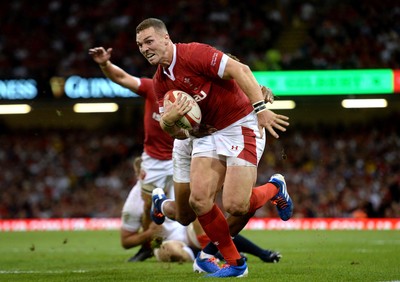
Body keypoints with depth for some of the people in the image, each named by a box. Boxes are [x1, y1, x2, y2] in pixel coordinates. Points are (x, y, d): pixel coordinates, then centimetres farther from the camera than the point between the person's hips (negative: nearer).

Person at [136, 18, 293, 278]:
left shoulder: (194, 54, -18)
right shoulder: (160, 82, 7)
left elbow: (241, 70, -23)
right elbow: (173, 131, 7)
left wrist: (260, 108, -30)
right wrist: (169, 120, -17)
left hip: (240, 126, -7)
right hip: (208, 134, 7)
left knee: (235, 205, -16)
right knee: (199, 200, -10)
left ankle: (275, 189, 18)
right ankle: (235, 264, 4)